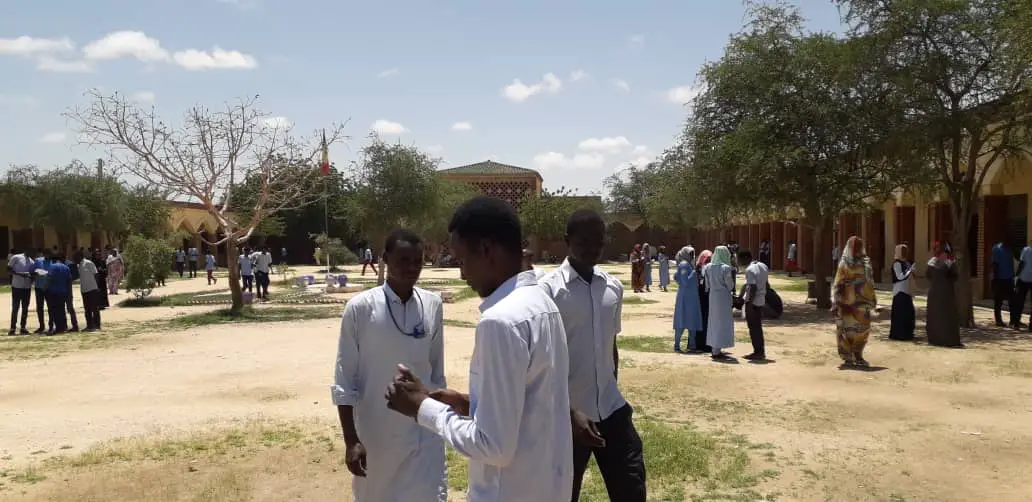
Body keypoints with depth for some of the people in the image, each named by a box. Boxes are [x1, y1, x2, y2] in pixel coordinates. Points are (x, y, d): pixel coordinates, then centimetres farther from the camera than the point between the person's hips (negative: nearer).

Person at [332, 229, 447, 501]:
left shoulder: (433, 305, -2)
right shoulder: (360, 307, -12)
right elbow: (344, 379, -9)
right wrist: (351, 440, -11)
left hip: (423, 432, 2)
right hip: (375, 433, -2)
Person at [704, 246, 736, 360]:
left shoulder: (708, 267, 2)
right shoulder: (726, 268, -16)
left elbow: (707, 284, 7)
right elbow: (730, 285, -11)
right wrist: (731, 292, 8)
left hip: (712, 295, 7)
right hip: (723, 296, -7)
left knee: (714, 321, 16)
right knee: (723, 322, 0)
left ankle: (714, 349, 24)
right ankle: (717, 351, 0)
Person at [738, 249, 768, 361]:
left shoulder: (749, 269, -16)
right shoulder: (763, 266, 10)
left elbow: (753, 287, -23)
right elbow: (765, 284, 14)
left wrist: (749, 303, -21)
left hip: (752, 302, -9)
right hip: (761, 301, 9)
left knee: (753, 328, 0)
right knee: (758, 327, 16)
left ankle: (758, 352, 3)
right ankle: (761, 352, 21)